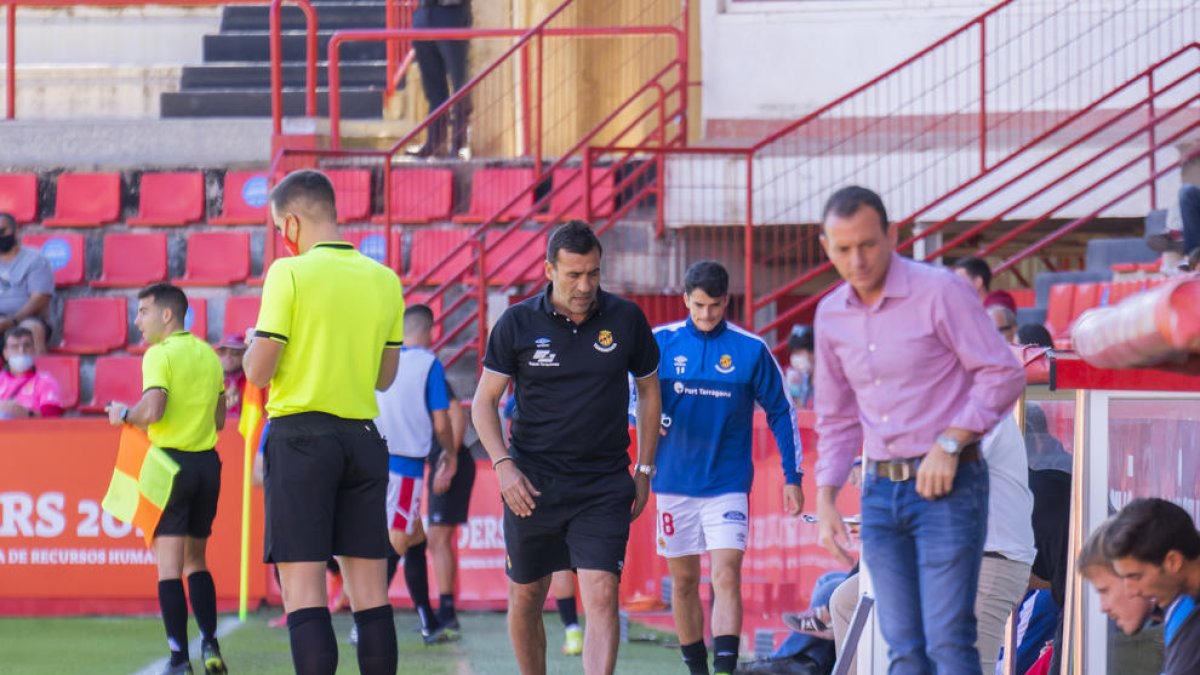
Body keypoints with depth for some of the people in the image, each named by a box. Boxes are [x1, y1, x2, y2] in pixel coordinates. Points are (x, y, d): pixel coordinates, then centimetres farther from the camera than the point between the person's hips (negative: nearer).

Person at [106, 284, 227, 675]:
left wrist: (124, 414, -3)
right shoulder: (208, 355, 12)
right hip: (208, 462, 7)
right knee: (196, 561, 18)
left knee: (169, 565, -4)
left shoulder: (160, 355, -10)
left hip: (171, 464, -7)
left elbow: (152, 411, -21)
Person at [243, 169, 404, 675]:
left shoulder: (289, 274, -9)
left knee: (304, 594, -6)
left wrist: (252, 350, 11)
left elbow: (258, 372, -10)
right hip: (363, 437, 5)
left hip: (301, 436, -5)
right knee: (371, 593, 7)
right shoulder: (384, 280, 7)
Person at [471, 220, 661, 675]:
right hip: (532, 483, 1)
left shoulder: (626, 320, 1)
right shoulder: (517, 323, -2)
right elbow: (484, 402, 4)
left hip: (605, 483, -1)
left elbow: (649, 393, 14)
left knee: (602, 594, -14)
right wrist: (503, 465, -9)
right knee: (526, 598, 9)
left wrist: (644, 470, 11)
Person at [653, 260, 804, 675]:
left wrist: (792, 477, 2)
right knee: (683, 581, 9)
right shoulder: (660, 342, 0)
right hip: (674, 482, 2)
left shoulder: (750, 349, -2)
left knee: (726, 575, -15)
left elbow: (781, 413, 5)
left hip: (728, 483, -2)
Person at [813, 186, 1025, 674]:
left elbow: (1003, 375, -9)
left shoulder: (939, 292, -8)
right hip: (880, 489, 6)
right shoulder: (831, 314, 10)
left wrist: (949, 443, -17)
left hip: (946, 486, -6)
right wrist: (825, 500, 13)